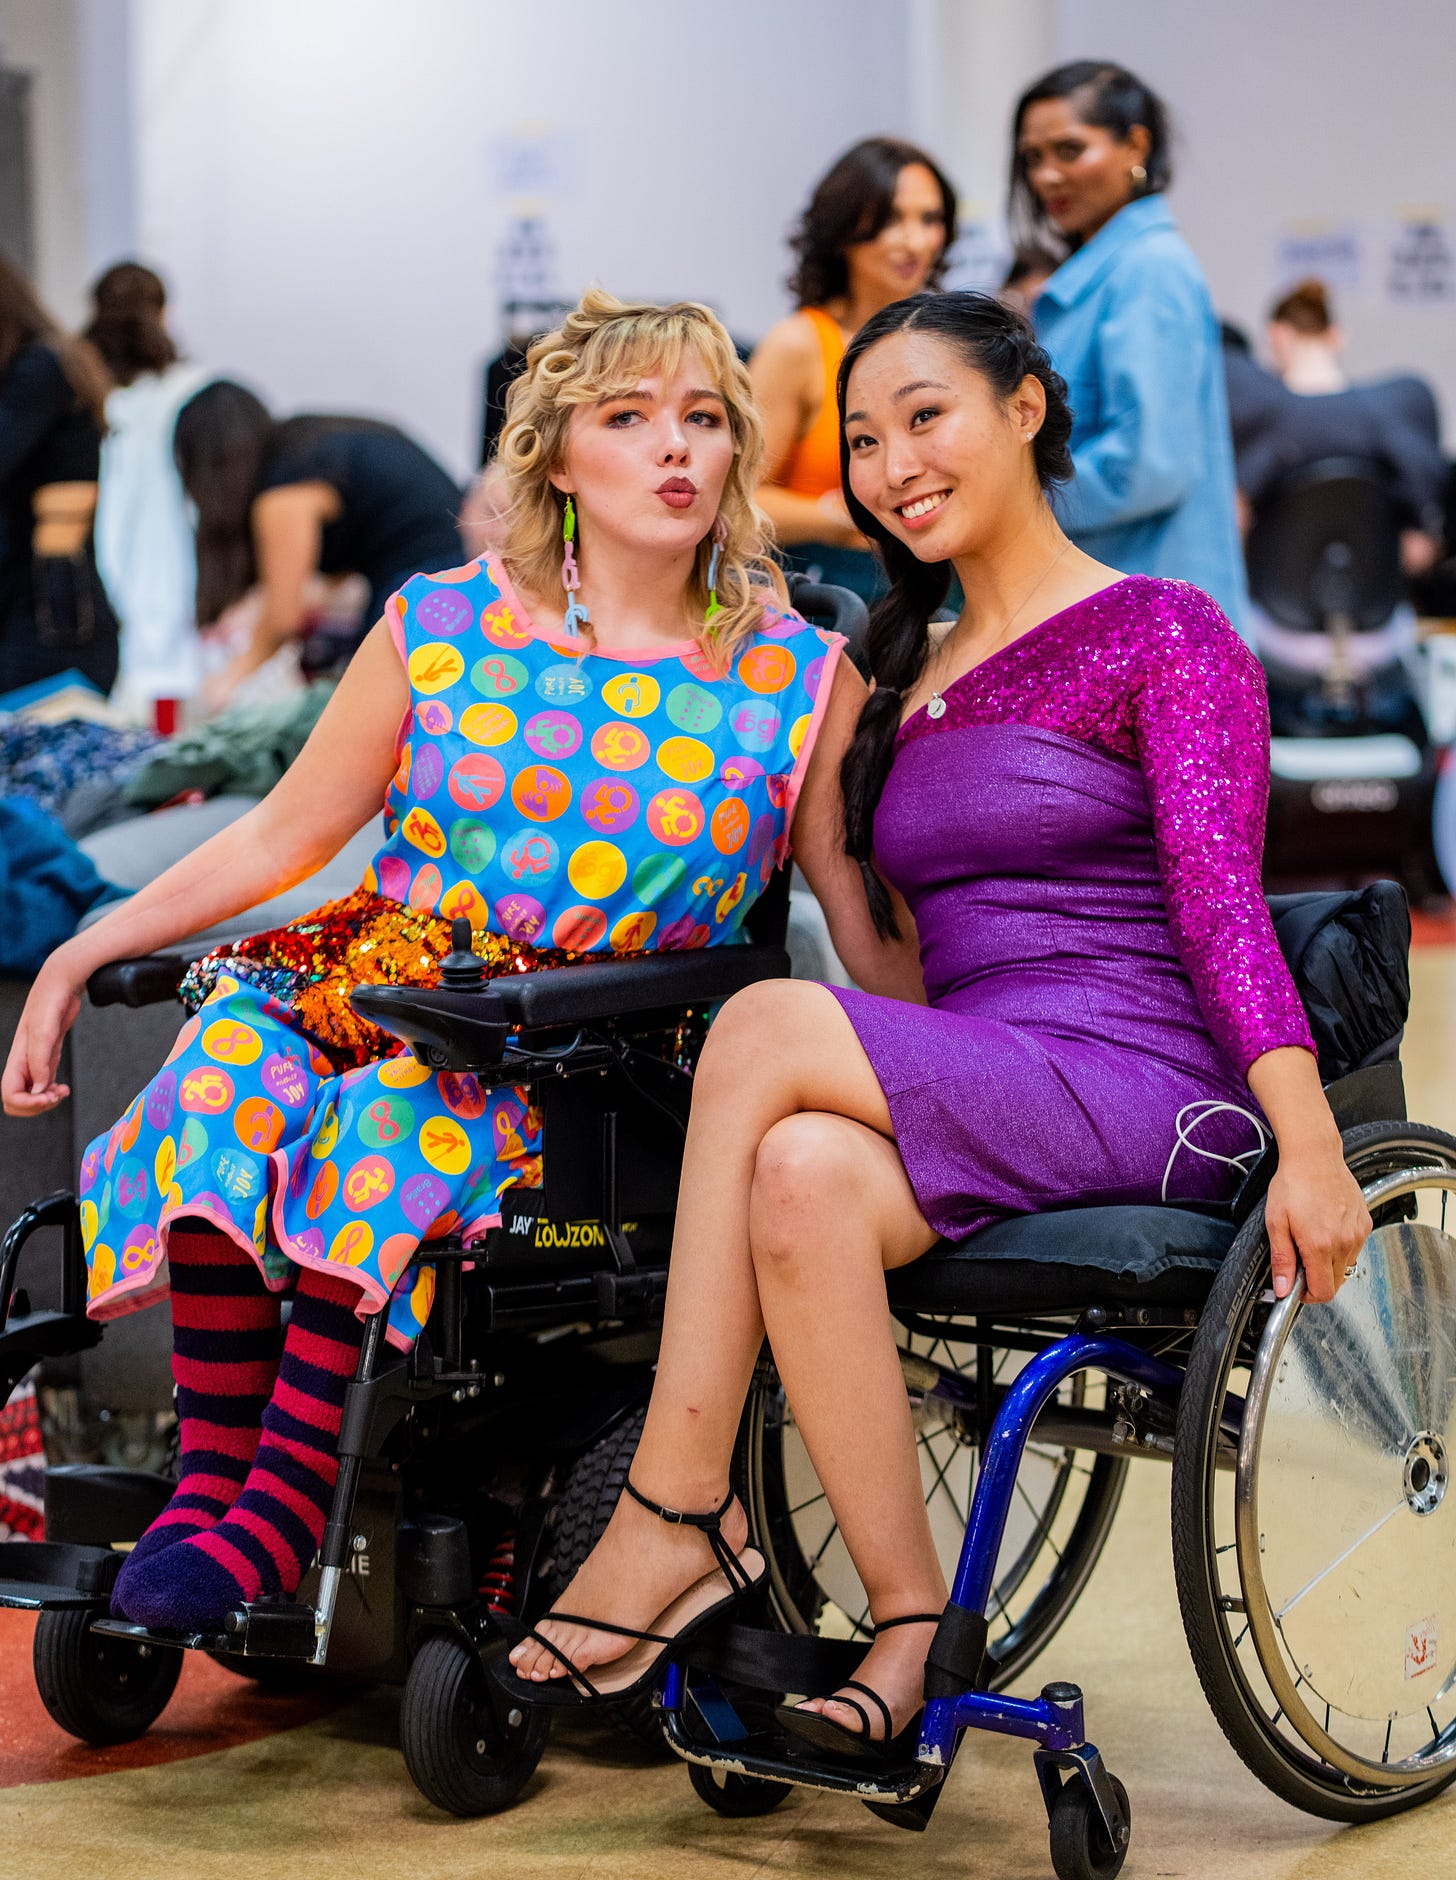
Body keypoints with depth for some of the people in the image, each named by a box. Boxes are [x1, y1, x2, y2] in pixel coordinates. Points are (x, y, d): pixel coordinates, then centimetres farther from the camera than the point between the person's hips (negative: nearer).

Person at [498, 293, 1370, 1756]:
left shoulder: (1162, 633, 3)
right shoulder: (906, 678, 23)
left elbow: (1219, 896, -9)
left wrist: (1309, 1146, -20)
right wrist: (819, 827, 7)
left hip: (1137, 1092, -5)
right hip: (958, 1104, 5)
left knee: (768, 1028, -28)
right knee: (804, 1174, -33)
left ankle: (671, 1513, -24)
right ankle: (910, 1627, -29)